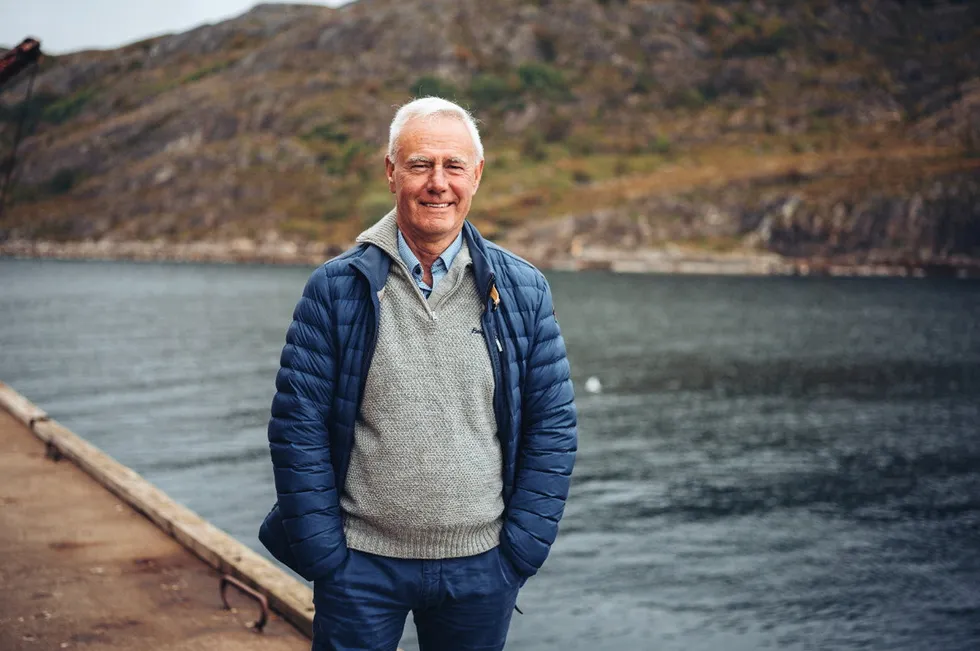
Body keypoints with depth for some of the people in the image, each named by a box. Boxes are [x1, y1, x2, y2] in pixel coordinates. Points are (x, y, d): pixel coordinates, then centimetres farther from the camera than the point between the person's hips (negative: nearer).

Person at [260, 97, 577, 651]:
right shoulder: (337, 289, -3)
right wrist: (326, 558, -7)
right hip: (362, 564, -1)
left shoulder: (522, 292, 1)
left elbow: (553, 428, 3)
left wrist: (518, 553, -2)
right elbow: (298, 427, -3)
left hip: (479, 567, 1)